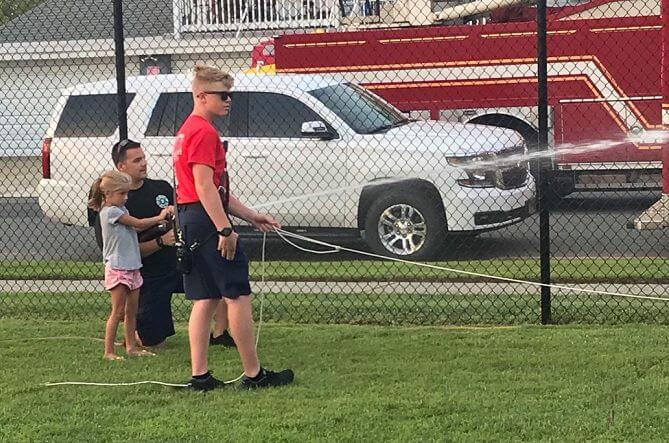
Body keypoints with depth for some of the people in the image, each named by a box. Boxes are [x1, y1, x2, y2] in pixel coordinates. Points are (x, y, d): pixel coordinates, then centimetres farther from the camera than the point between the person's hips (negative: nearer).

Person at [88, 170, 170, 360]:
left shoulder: (121, 209, 16)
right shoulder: (110, 211, -13)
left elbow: (136, 228, 9)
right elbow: (138, 224, -12)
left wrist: (159, 219, 0)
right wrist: (159, 218, -1)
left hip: (132, 267, 9)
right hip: (117, 268, -9)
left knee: (131, 311, 12)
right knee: (118, 312, -7)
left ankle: (131, 347, 19)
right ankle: (108, 351, -3)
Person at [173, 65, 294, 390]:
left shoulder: (188, 130, 21)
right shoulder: (204, 132, -12)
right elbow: (204, 186, -20)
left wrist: (251, 216, 22)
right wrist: (225, 229, -23)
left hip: (190, 220, 10)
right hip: (207, 220, -10)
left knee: (205, 299, 10)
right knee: (238, 295, -5)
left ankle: (199, 376, 8)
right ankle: (253, 374, -2)